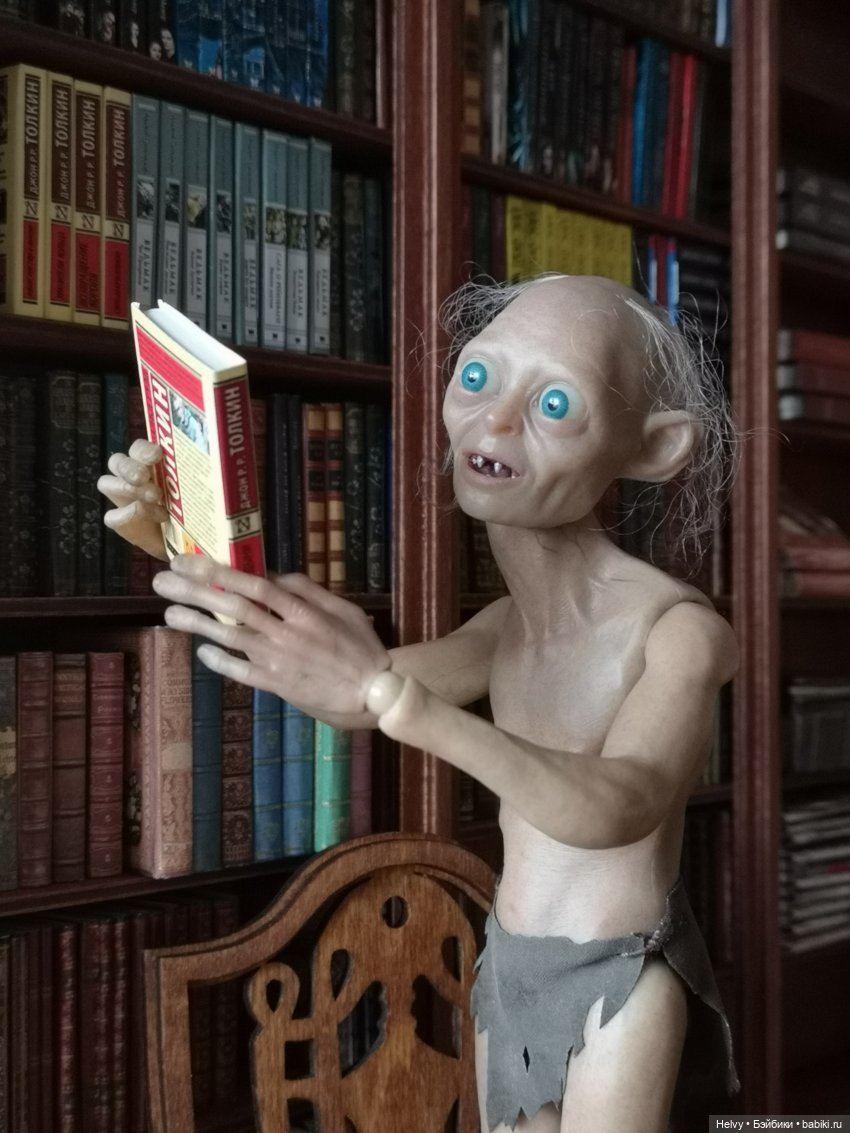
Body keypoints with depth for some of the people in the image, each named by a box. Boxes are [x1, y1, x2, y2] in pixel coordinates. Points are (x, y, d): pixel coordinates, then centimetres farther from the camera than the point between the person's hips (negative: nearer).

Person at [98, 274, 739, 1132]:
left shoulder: (681, 629, -21)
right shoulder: (510, 626, 2)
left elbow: (616, 807, -39)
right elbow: (351, 699, 6)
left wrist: (389, 690, -52)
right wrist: (199, 551, -8)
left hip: (617, 978, -6)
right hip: (508, 965, 7)